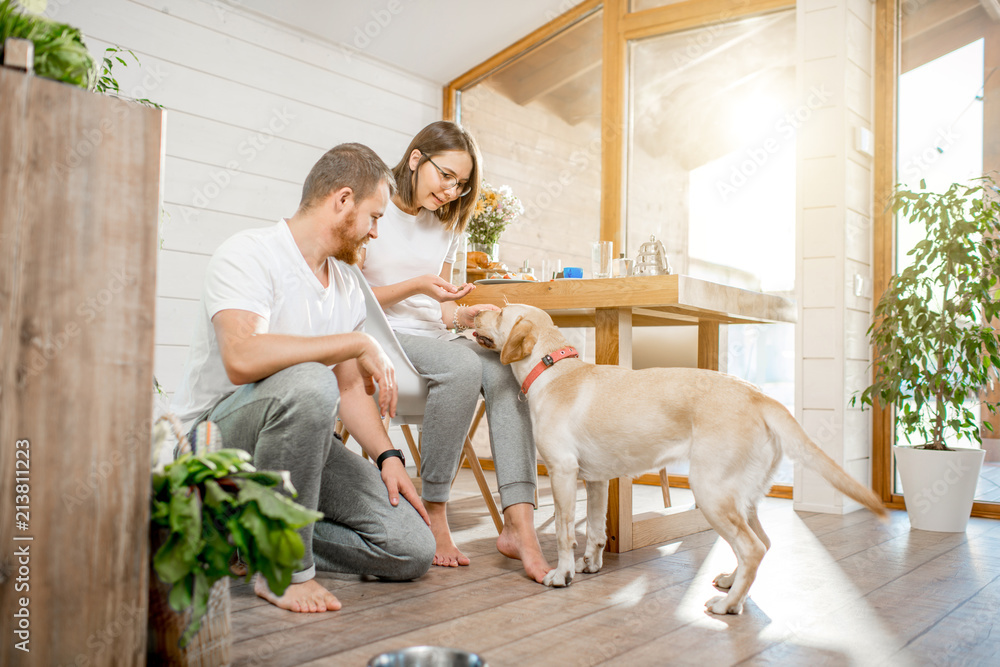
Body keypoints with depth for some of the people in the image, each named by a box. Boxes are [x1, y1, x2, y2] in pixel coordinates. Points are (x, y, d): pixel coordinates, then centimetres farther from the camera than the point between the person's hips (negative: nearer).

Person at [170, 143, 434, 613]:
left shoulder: (347, 286, 10)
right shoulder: (248, 254, -15)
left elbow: (351, 387, 15)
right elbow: (243, 358, -33)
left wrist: (387, 456, -1)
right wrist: (358, 343, -25)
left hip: (293, 434, 7)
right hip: (212, 436, -7)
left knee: (412, 548, -8)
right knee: (308, 384, -40)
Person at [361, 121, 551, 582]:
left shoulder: (445, 227, 18)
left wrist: (463, 315, -6)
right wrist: (416, 286, -16)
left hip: (433, 337, 6)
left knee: (504, 370, -27)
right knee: (461, 366, -36)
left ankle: (519, 526, -35)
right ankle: (433, 517, -25)